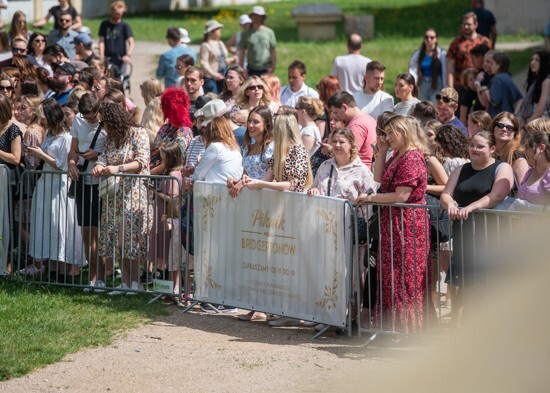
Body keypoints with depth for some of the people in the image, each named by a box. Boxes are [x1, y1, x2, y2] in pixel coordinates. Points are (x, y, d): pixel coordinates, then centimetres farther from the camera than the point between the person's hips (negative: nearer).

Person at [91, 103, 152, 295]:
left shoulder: (138, 134, -6)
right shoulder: (110, 138, 16)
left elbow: (142, 162, -15)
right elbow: (104, 157, 9)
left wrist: (118, 168, -25)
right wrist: (99, 166, -15)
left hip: (134, 194, -7)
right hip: (114, 195, 7)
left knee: (129, 236, -10)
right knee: (118, 238, 2)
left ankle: (134, 283, -6)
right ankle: (126, 282, 4)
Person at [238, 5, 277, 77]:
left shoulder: (269, 32, 3)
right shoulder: (246, 33, 5)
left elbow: (273, 51, 4)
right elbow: (242, 51, 7)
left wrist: (273, 66, -3)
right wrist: (241, 68, 1)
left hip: (266, 69, -1)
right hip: (251, 69, 1)